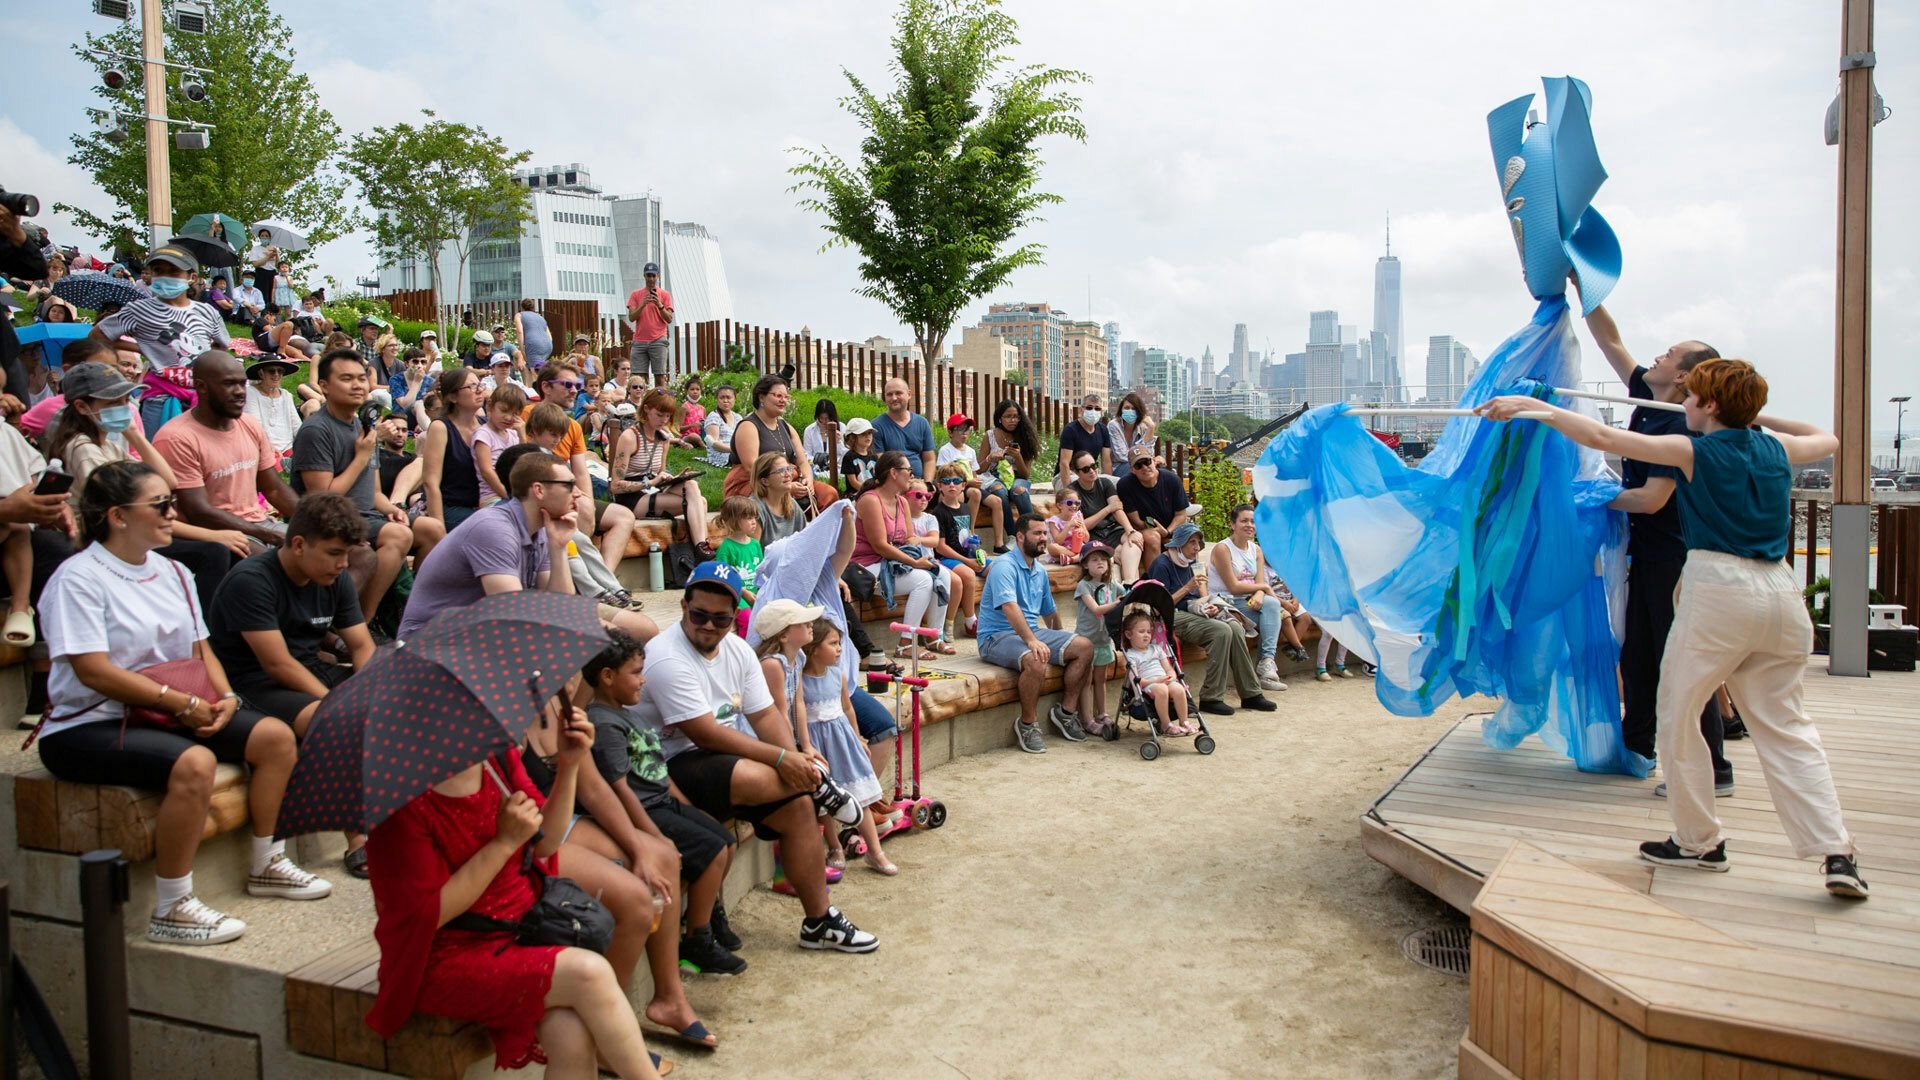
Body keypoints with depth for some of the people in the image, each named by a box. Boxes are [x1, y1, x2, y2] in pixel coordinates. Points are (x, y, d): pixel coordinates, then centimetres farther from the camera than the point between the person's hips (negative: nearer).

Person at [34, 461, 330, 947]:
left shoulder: (172, 572, 13)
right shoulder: (79, 578, -12)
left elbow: (200, 649, 15)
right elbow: (93, 671, -21)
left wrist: (225, 697, -6)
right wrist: (182, 703, -23)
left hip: (171, 713, 8)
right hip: (87, 726, -8)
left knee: (276, 737, -4)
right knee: (193, 763, -34)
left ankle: (267, 865, 11)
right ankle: (171, 911, -22)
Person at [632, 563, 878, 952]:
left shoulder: (736, 649, 7)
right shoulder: (667, 657, -19)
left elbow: (765, 715, 6)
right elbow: (705, 734, -23)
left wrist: (794, 757, -14)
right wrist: (781, 759, -24)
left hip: (726, 756, 8)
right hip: (673, 766, -8)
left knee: (798, 804, -9)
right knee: (753, 778, -36)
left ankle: (819, 921, 4)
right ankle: (818, 782, -4)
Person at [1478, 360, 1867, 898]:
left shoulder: (1696, 451, -3)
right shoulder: (1776, 449, 13)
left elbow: (1603, 437, -9)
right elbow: (1827, 439, 36)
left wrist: (1531, 405, -5)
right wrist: (1760, 416, 39)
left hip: (1719, 589, -6)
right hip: (1781, 592, 6)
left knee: (1677, 716, 9)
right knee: (1787, 729, 12)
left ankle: (1699, 842, 16)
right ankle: (1836, 851, 3)